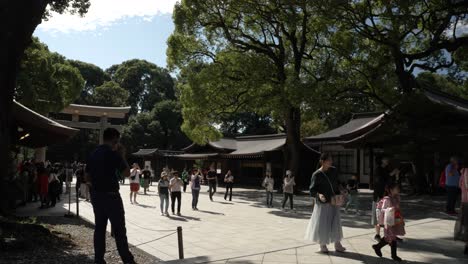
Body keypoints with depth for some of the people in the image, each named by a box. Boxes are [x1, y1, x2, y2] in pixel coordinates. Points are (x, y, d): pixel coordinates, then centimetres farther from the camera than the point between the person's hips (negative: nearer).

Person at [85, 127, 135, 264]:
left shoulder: (93, 155, 8)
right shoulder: (114, 154, -13)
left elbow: (87, 178, 12)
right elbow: (127, 173, -5)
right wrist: (122, 156, 1)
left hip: (96, 195, 7)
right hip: (111, 196, -7)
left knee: (99, 228, 11)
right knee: (119, 229, -1)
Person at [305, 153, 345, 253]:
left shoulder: (333, 170, 2)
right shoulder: (317, 174, -13)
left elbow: (336, 184, 14)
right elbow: (312, 189, -11)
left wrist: (339, 195, 3)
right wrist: (319, 195, -29)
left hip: (334, 201, 5)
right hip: (323, 202, -4)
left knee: (336, 222, 5)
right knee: (322, 223, 4)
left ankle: (337, 244, 14)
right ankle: (322, 245, 20)